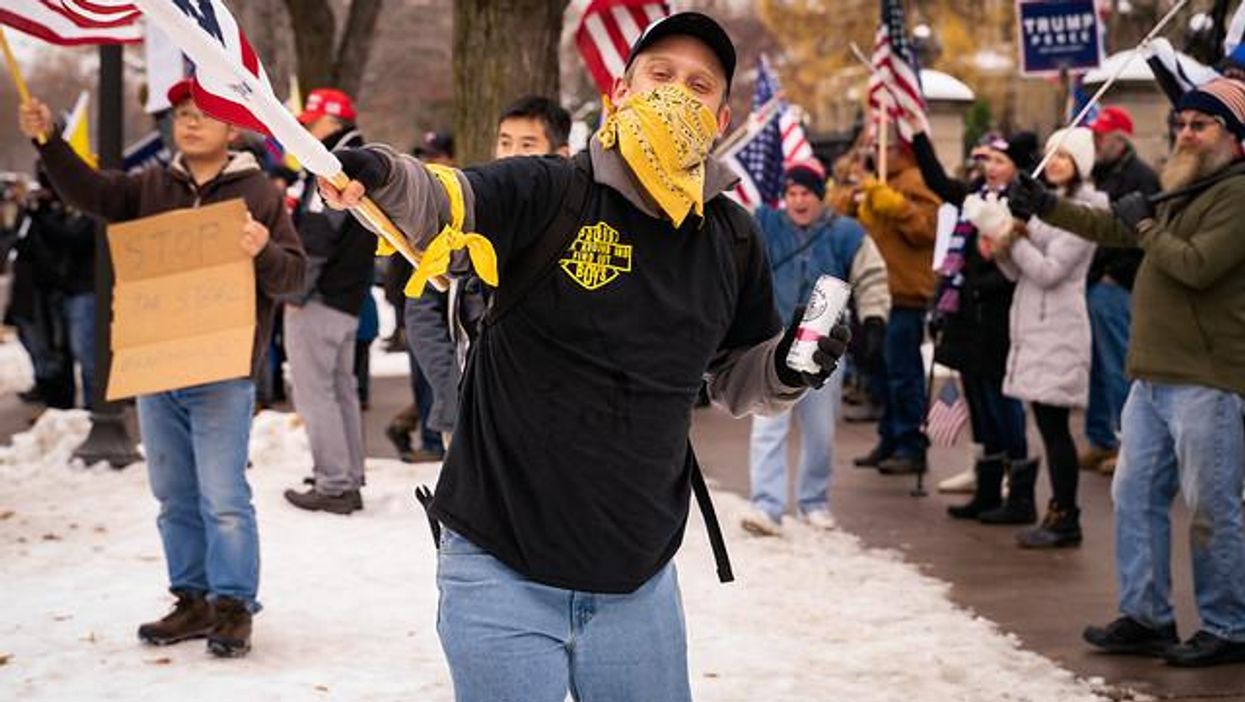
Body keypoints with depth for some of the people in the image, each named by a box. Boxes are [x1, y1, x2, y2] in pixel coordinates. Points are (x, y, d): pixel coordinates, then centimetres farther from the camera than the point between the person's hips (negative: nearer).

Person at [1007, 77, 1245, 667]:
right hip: (1154, 375, 10)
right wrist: (1046, 207, 21)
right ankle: (1146, 617, 19)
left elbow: (1198, 265, -24)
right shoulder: (1184, 191, 20)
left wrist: (1146, 225, -10)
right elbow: (1112, 228, 28)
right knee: (1135, 495, 11)